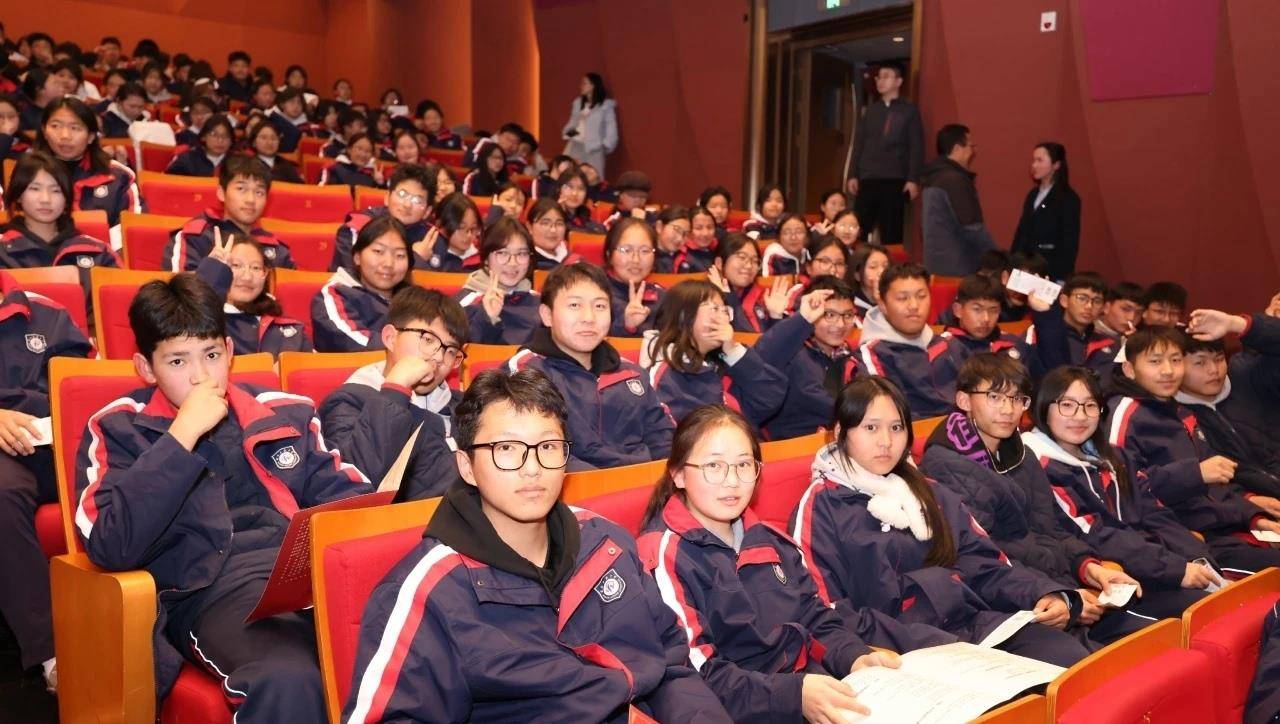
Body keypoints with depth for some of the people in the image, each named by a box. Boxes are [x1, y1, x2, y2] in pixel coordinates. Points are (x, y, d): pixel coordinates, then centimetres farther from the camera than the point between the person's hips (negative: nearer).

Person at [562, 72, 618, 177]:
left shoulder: (606, 105, -3)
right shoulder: (578, 102, 14)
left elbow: (611, 128, -3)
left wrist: (606, 146, -10)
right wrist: (567, 132, 2)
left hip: (594, 148, -5)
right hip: (575, 145, 5)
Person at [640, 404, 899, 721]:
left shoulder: (770, 540, 14)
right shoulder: (666, 555, -10)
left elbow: (817, 618, 14)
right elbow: (697, 677, -17)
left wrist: (855, 657, -7)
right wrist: (795, 694, -27)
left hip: (818, 684, 7)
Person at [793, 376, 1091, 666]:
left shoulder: (933, 495, 24)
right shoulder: (821, 506, 5)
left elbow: (987, 564, 18)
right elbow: (826, 607, -6)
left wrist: (1046, 593, -1)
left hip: (972, 621, 6)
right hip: (897, 642, -6)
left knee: (1073, 661, -21)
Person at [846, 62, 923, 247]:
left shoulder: (909, 110, 4)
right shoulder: (870, 110, 15)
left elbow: (917, 148, -1)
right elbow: (858, 144, 14)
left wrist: (913, 179, -9)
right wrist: (853, 175, 5)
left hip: (895, 181, -3)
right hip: (867, 179, 3)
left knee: (891, 231, 0)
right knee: (858, 228, -2)